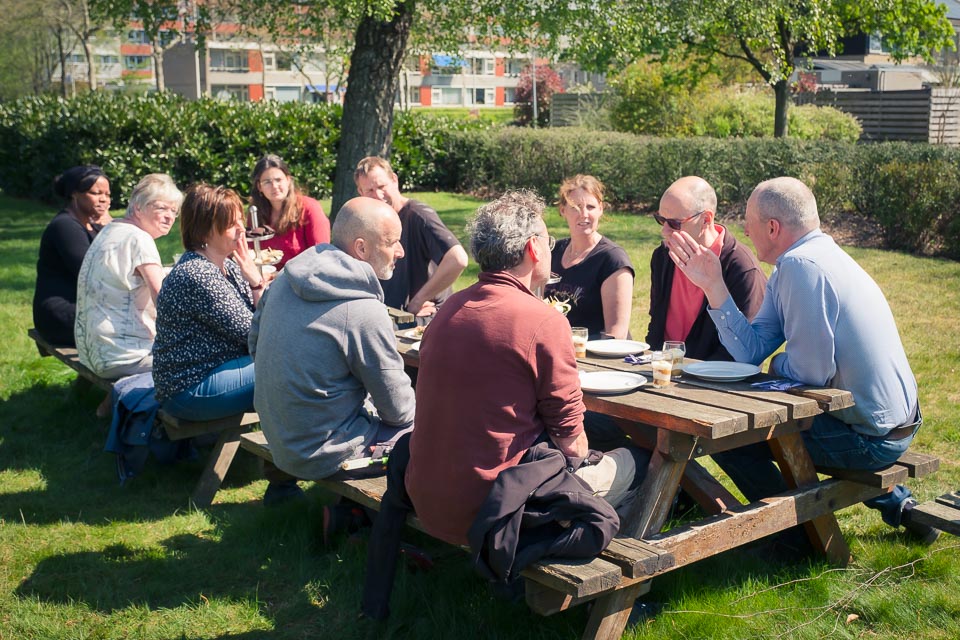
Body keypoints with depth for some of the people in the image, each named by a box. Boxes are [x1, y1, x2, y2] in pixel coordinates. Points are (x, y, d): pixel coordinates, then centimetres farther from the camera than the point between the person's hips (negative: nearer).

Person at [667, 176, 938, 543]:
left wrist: (777, 365, -2)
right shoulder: (790, 268, 8)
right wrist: (712, 285, 0)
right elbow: (750, 352, 0)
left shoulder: (802, 266, -22)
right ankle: (895, 503, 29)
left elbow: (811, 371, -23)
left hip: (870, 439, -9)